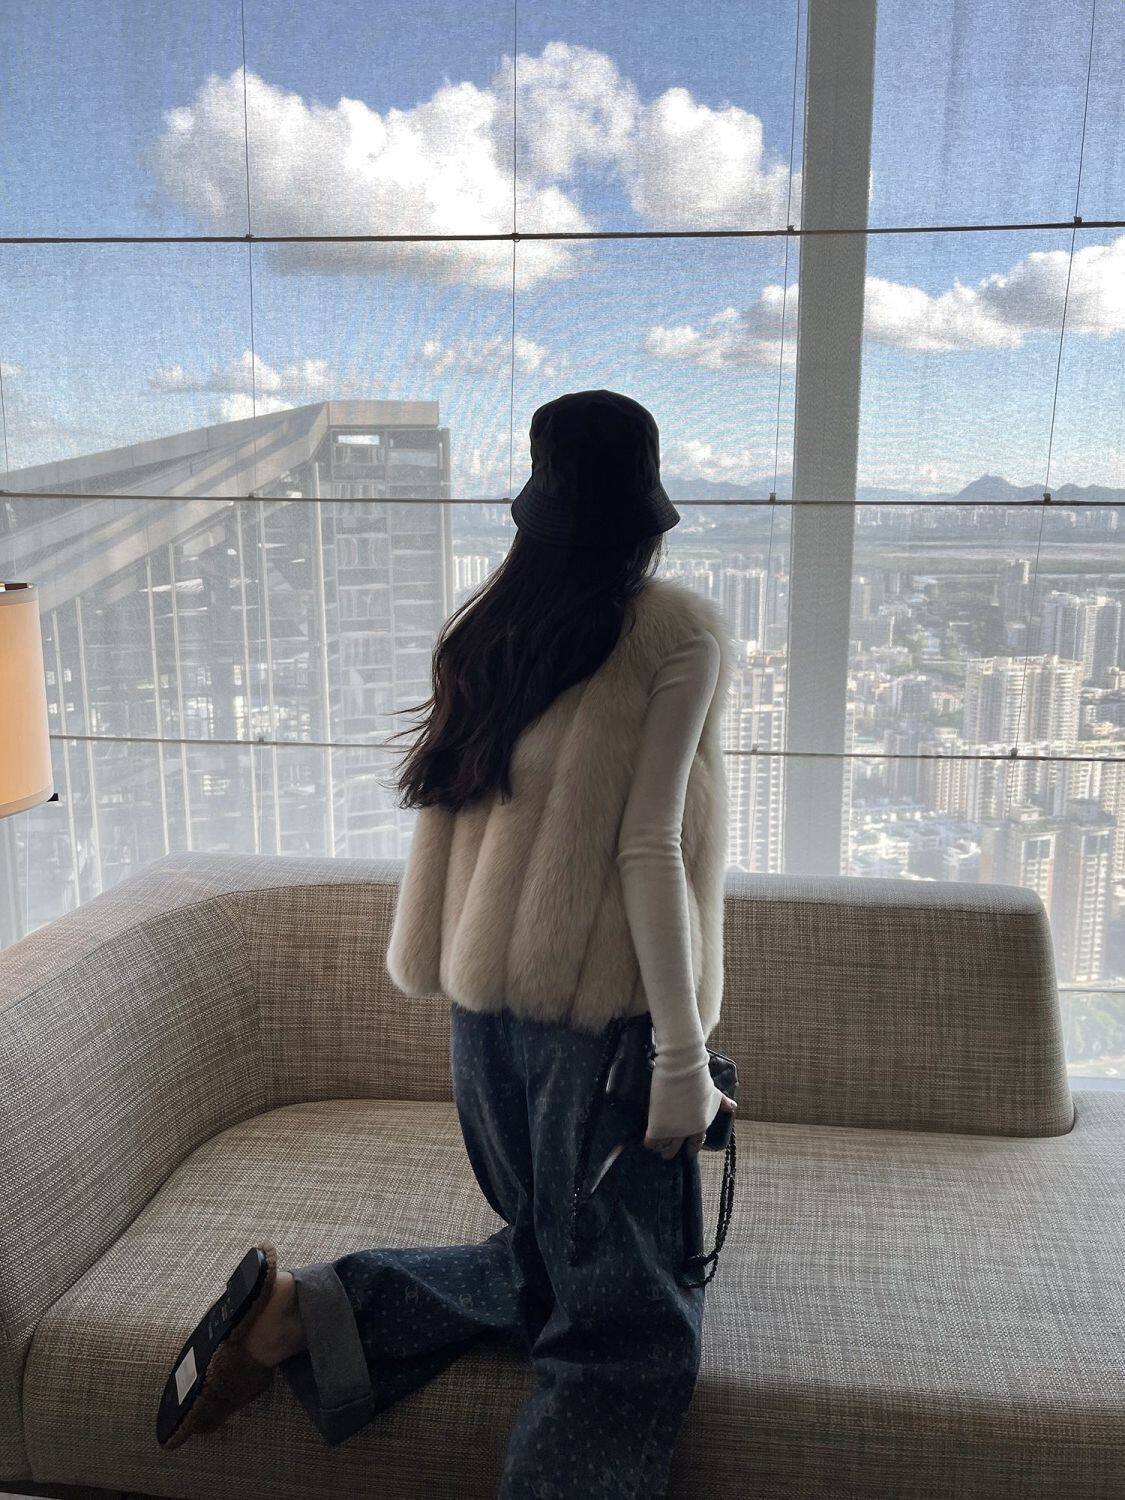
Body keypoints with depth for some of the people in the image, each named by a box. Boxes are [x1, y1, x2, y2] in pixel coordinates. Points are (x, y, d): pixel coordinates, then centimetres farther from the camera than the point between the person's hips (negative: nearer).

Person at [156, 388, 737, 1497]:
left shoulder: (483, 623, 6)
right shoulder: (679, 630, -10)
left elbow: (446, 808, 8)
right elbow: (647, 851, -15)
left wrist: (444, 978, 17)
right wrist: (683, 1055, -11)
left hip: (484, 993, 7)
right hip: (601, 1002, -6)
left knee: (543, 1257, 23)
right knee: (624, 1319, 7)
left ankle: (301, 1310, 8)